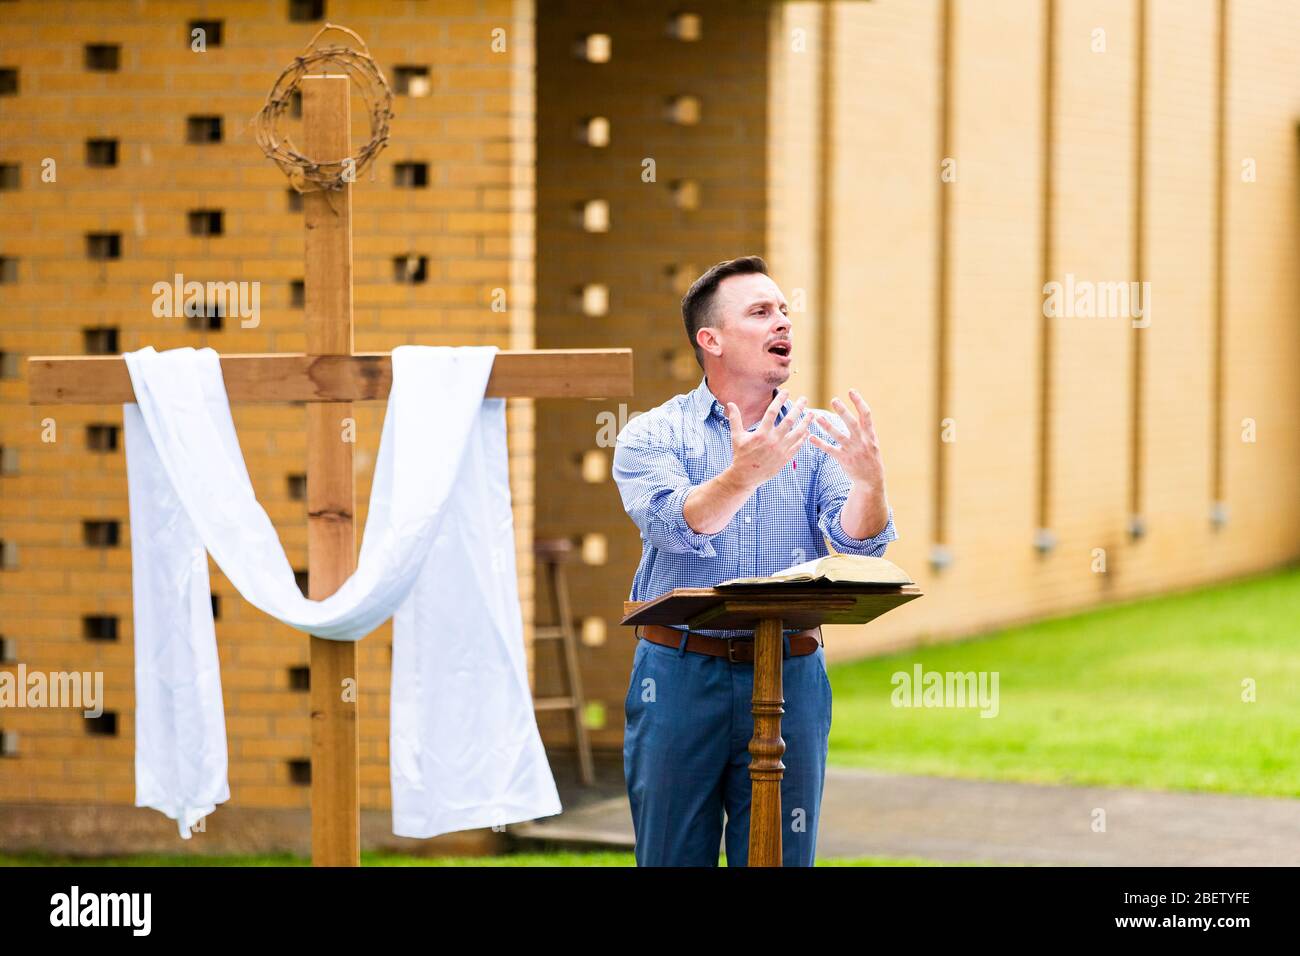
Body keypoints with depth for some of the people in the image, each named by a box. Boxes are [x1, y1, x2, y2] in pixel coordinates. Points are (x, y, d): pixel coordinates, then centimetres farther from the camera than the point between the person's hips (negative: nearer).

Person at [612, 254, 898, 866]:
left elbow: (859, 544, -4)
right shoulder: (652, 435, 2)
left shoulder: (816, 437, 9)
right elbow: (676, 527, -17)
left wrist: (868, 482, -26)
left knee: (781, 858, 3)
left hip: (791, 677, 2)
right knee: (674, 859, 3)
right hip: (680, 676, -2)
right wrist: (744, 475, -36)